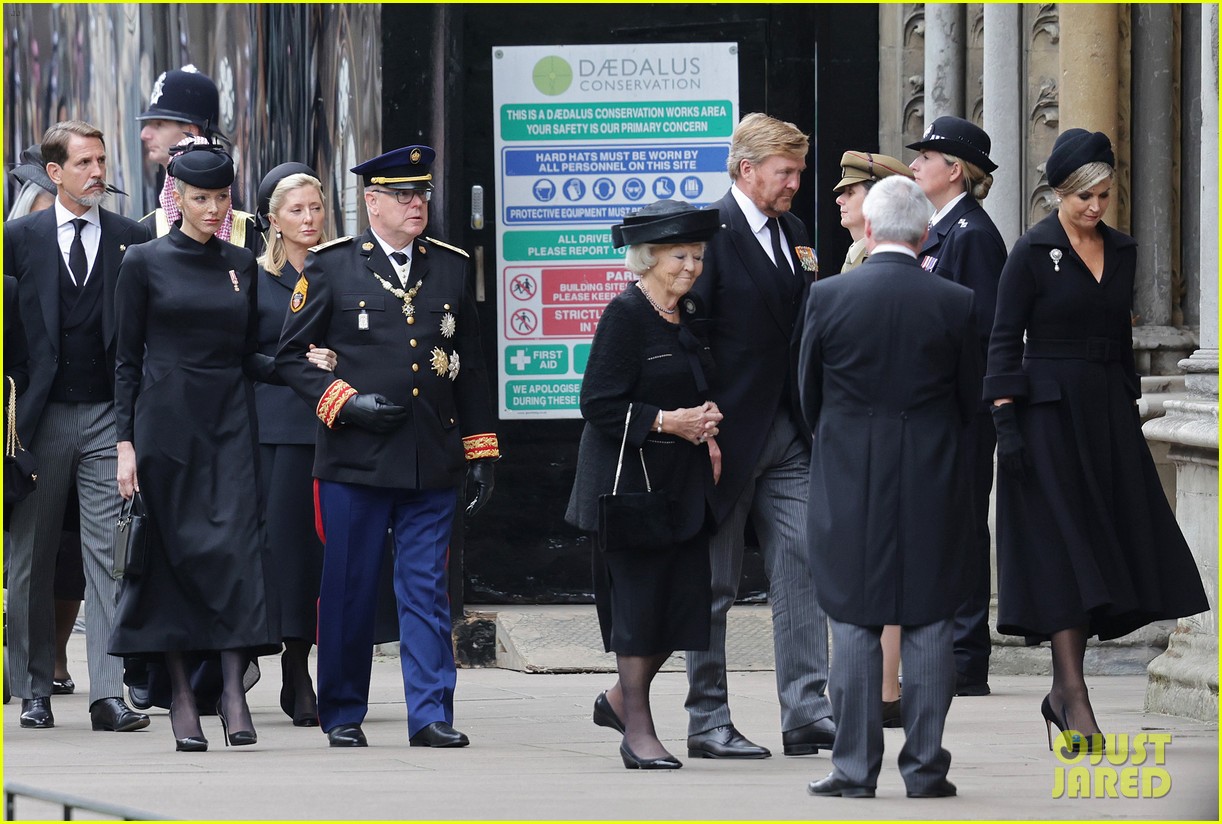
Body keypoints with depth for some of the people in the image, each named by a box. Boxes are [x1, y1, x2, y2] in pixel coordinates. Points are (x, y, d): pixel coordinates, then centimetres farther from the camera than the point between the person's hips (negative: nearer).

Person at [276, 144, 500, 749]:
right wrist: (345, 403, -10)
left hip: (433, 465, 2)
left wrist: (480, 451, 12)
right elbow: (291, 356, 3)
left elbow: (470, 367, 16)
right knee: (349, 591, 4)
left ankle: (431, 715, 3)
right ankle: (342, 715, 15)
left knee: (426, 591, 0)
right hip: (356, 460, -2)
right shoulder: (330, 268, 2)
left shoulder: (451, 267, 12)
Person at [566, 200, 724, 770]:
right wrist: (666, 422, -19)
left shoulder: (686, 319, 13)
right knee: (639, 600, -3)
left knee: (683, 598, 4)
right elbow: (599, 404, -15)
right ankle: (637, 731, 5)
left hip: (682, 484, 8)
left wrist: (705, 427, 5)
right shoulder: (625, 316, -11)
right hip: (632, 481, -8)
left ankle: (621, 699, 24)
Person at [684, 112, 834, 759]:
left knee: (803, 562, 0)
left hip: (786, 432, 7)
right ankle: (707, 723, 8)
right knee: (714, 582, 2)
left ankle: (806, 711, 0)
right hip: (731, 432, -7)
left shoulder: (791, 233, 14)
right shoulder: (710, 232, -10)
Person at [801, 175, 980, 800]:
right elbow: (972, 402, 3)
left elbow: (808, 395, 4)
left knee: (854, 627, 4)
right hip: (934, 489, 1)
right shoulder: (957, 304, -5)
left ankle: (854, 769, 5)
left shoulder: (828, 297, -6)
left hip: (850, 486, 0)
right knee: (929, 626, 6)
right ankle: (925, 766, 6)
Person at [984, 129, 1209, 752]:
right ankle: (1073, 695, -9)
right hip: (1049, 413, -6)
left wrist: (1130, 412, 16)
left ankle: (1063, 692, 13)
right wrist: (1006, 422, -15)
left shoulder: (1121, 251, 11)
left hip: (1108, 417, 6)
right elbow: (1004, 340, -8)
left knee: (1108, 549, 4)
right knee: (1062, 547, -8)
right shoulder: (1034, 252, -6)